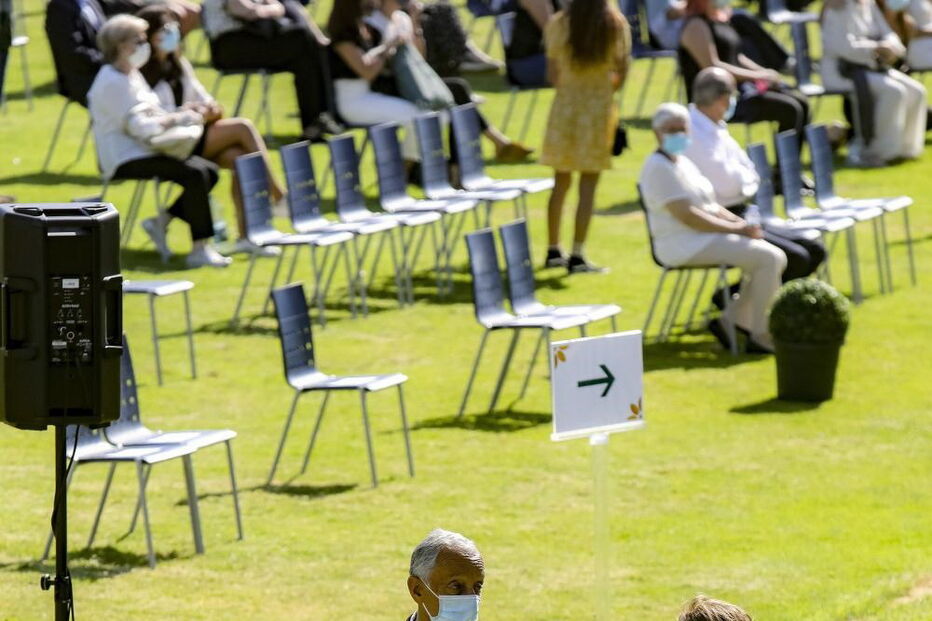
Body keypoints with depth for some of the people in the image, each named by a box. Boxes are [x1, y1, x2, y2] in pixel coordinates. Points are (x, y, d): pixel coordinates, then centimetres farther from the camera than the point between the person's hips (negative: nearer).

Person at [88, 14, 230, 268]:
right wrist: (175, 120, -13)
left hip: (142, 150, 10)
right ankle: (200, 249, -28)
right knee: (195, 174, -27)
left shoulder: (132, 75, 18)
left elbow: (149, 114, 20)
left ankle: (161, 221, 5)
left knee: (209, 171, 1)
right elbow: (138, 126, -21)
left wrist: (179, 115, 1)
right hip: (124, 158, -10)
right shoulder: (112, 83, -15)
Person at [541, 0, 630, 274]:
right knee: (588, 186, 0)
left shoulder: (559, 23, -2)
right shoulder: (616, 25, -5)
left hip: (565, 104, 2)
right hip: (599, 105, -2)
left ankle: (553, 251, 21)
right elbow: (622, 73, -3)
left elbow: (553, 72, 1)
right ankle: (577, 256, -3)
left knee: (561, 182, 14)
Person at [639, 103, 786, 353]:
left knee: (776, 257, 2)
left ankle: (735, 319, 6)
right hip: (685, 245, -10)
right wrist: (735, 228, -17)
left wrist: (742, 223, 1)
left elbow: (711, 206, 20)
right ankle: (761, 337, -15)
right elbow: (686, 215, -21)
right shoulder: (659, 167, -13)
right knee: (768, 258, -20)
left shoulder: (683, 162, 18)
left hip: (708, 237, 10)